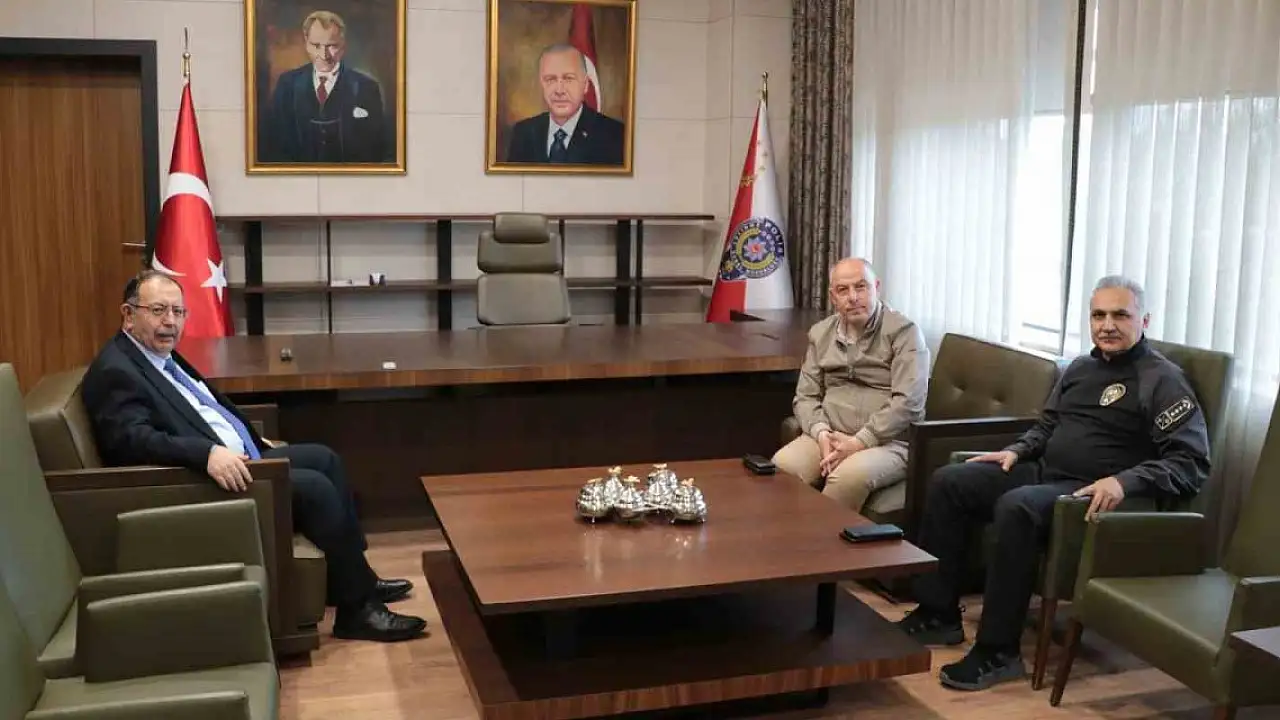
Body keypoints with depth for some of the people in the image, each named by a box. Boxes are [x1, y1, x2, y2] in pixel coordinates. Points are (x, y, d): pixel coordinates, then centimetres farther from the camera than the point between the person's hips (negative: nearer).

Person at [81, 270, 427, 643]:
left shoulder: (162, 354, 15)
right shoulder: (116, 371, -15)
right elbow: (134, 438, -30)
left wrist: (254, 441, 20)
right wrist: (207, 453, -41)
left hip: (239, 458, 11)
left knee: (324, 458, 10)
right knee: (314, 487, -20)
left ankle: (355, 580, 16)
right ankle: (357, 609, -8)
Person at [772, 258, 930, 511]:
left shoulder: (904, 331, -4)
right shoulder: (820, 334, 14)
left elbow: (908, 402, -14)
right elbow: (805, 396, 13)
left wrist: (859, 442, -19)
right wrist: (822, 434, -8)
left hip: (888, 441, -4)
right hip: (830, 437, 4)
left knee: (849, 476, -37)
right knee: (779, 469, -26)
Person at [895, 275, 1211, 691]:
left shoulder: (1163, 380, -7)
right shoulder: (1080, 367, 17)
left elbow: (1192, 464, -16)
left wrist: (1124, 482, -30)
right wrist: (1017, 451, 11)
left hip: (1094, 494, -8)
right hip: (1042, 471, 8)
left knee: (1016, 507, -35)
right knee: (948, 482, -5)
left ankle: (999, 651, -26)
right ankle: (939, 613, -1)